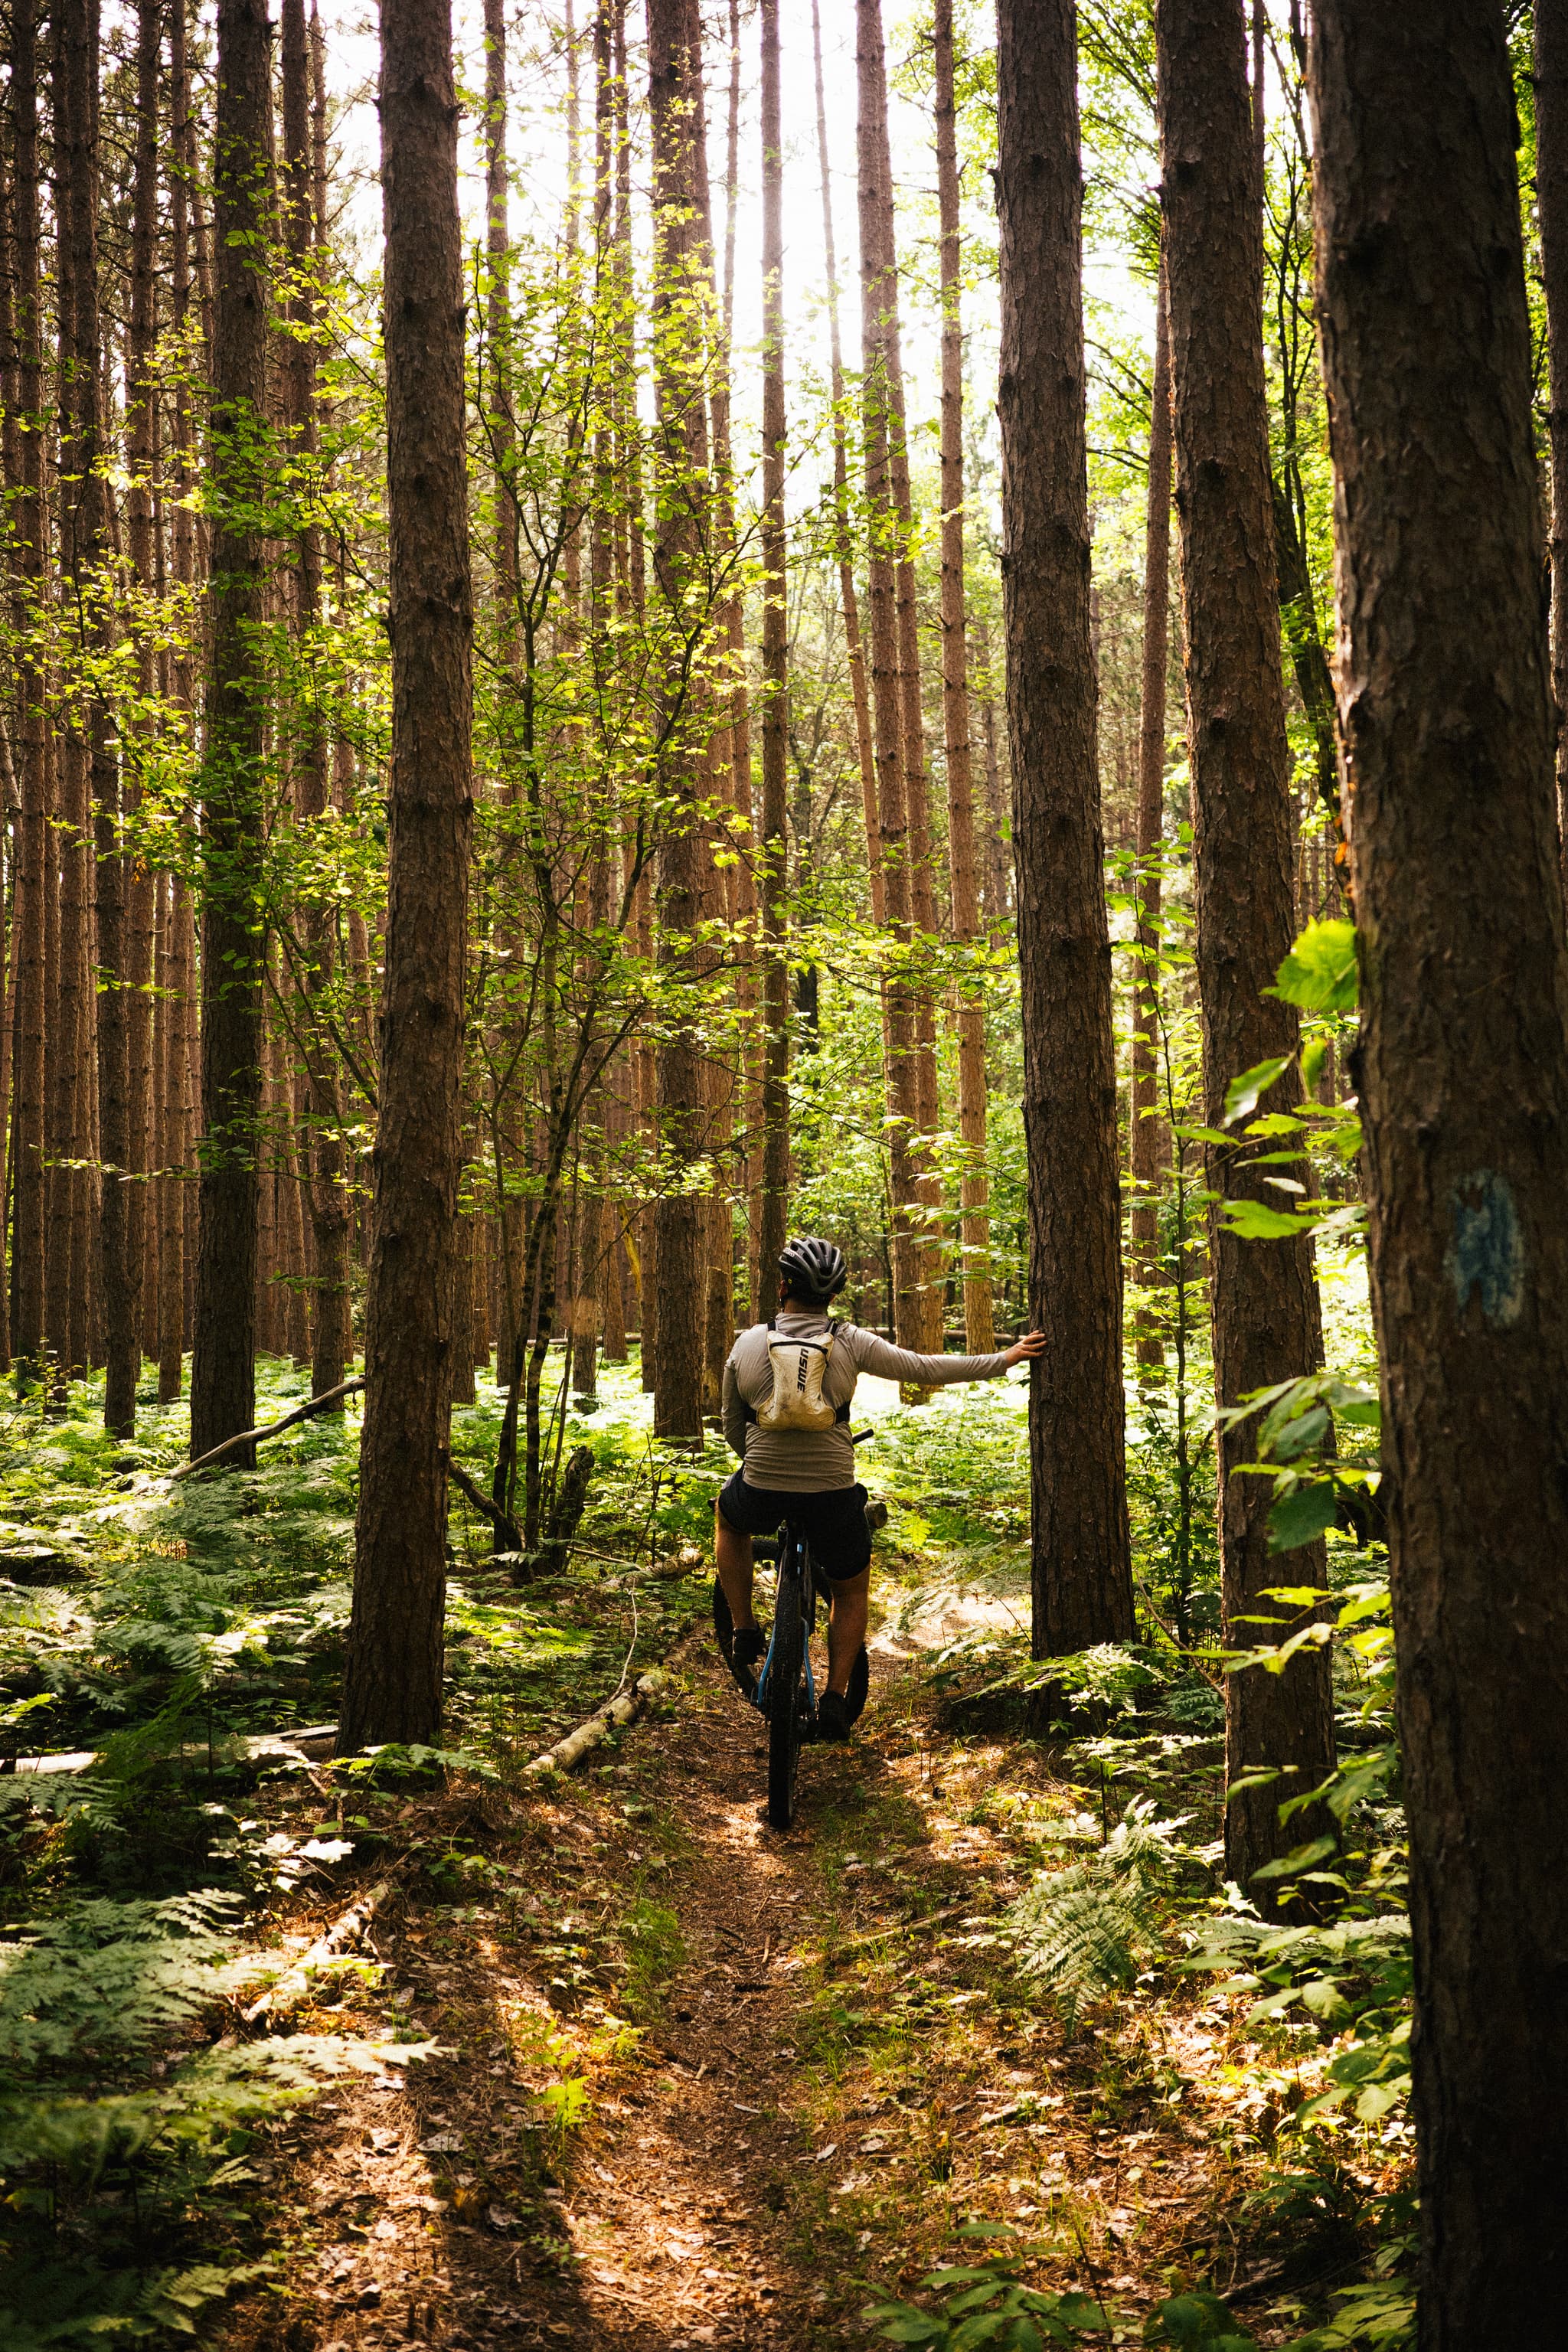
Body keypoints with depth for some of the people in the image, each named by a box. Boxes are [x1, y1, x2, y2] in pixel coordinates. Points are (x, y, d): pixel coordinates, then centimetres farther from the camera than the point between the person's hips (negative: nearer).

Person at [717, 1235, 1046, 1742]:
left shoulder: (748, 1343, 0)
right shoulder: (851, 1342, -5)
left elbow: (732, 1428, 11)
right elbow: (928, 1369, 1)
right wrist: (1006, 1358, 12)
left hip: (762, 1492, 1)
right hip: (833, 1494, 0)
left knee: (729, 1518, 36)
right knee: (851, 1589, 25)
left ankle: (745, 1632, 26)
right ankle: (835, 1699, 16)